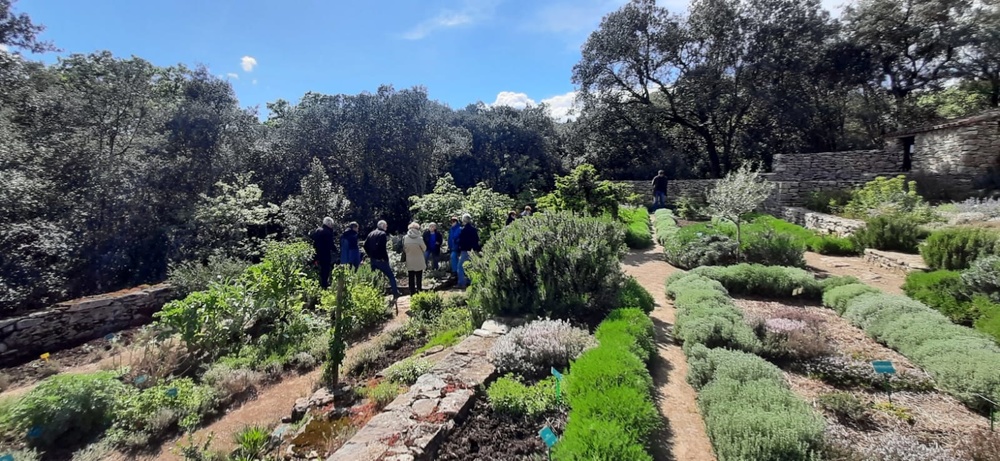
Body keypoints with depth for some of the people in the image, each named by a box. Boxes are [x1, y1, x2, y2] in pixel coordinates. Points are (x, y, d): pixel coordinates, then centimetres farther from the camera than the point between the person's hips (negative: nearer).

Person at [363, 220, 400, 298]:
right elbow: (382, 247, -21)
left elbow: (365, 245, 10)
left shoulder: (371, 234, 12)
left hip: (373, 259, 7)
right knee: (391, 276, 0)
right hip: (380, 259, -7)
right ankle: (395, 294, -2)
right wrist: (386, 258, -14)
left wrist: (370, 255, 16)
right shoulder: (383, 234, -10)